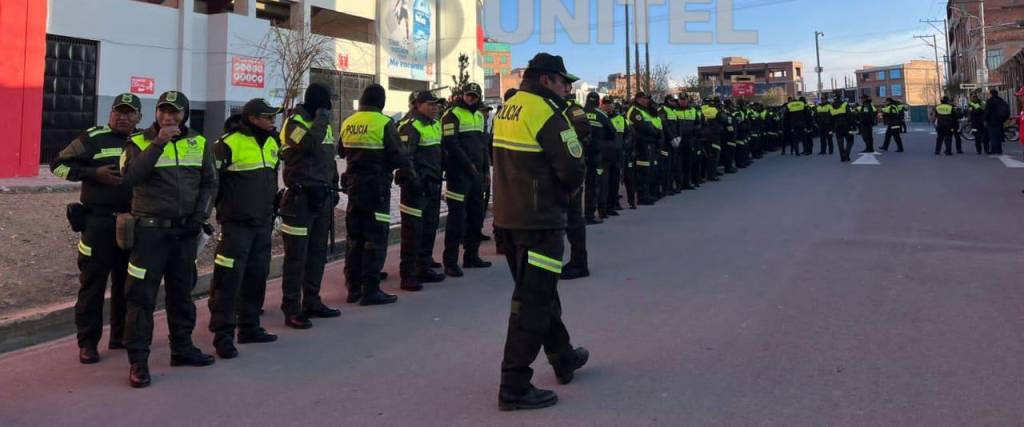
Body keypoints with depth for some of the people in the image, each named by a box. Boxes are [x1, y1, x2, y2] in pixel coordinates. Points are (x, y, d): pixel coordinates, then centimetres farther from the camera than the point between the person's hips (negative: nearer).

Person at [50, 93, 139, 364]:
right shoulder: (93, 138, -2)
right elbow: (58, 165, -3)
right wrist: (94, 173, -16)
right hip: (99, 222, -5)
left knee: (127, 282, 12)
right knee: (93, 283, 0)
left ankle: (121, 336, 25)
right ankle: (88, 342, 9)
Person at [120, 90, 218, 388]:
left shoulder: (200, 144, 7)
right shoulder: (139, 143, -2)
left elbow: (209, 182, 11)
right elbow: (131, 176, -19)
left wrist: (200, 215, -2)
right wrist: (158, 144, -22)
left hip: (186, 230, 4)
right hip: (150, 229, -4)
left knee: (182, 291, 16)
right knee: (142, 294, -3)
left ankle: (182, 347, 30)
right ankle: (138, 360, 5)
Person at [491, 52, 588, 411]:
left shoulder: (508, 108, 11)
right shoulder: (546, 113, -15)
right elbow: (573, 170, -19)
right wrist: (566, 192, 3)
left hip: (509, 215, 9)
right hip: (539, 219, -9)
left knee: (540, 290, 21)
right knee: (532, 301, -3)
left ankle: (563, 358, 38)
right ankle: (514, 386, 2)